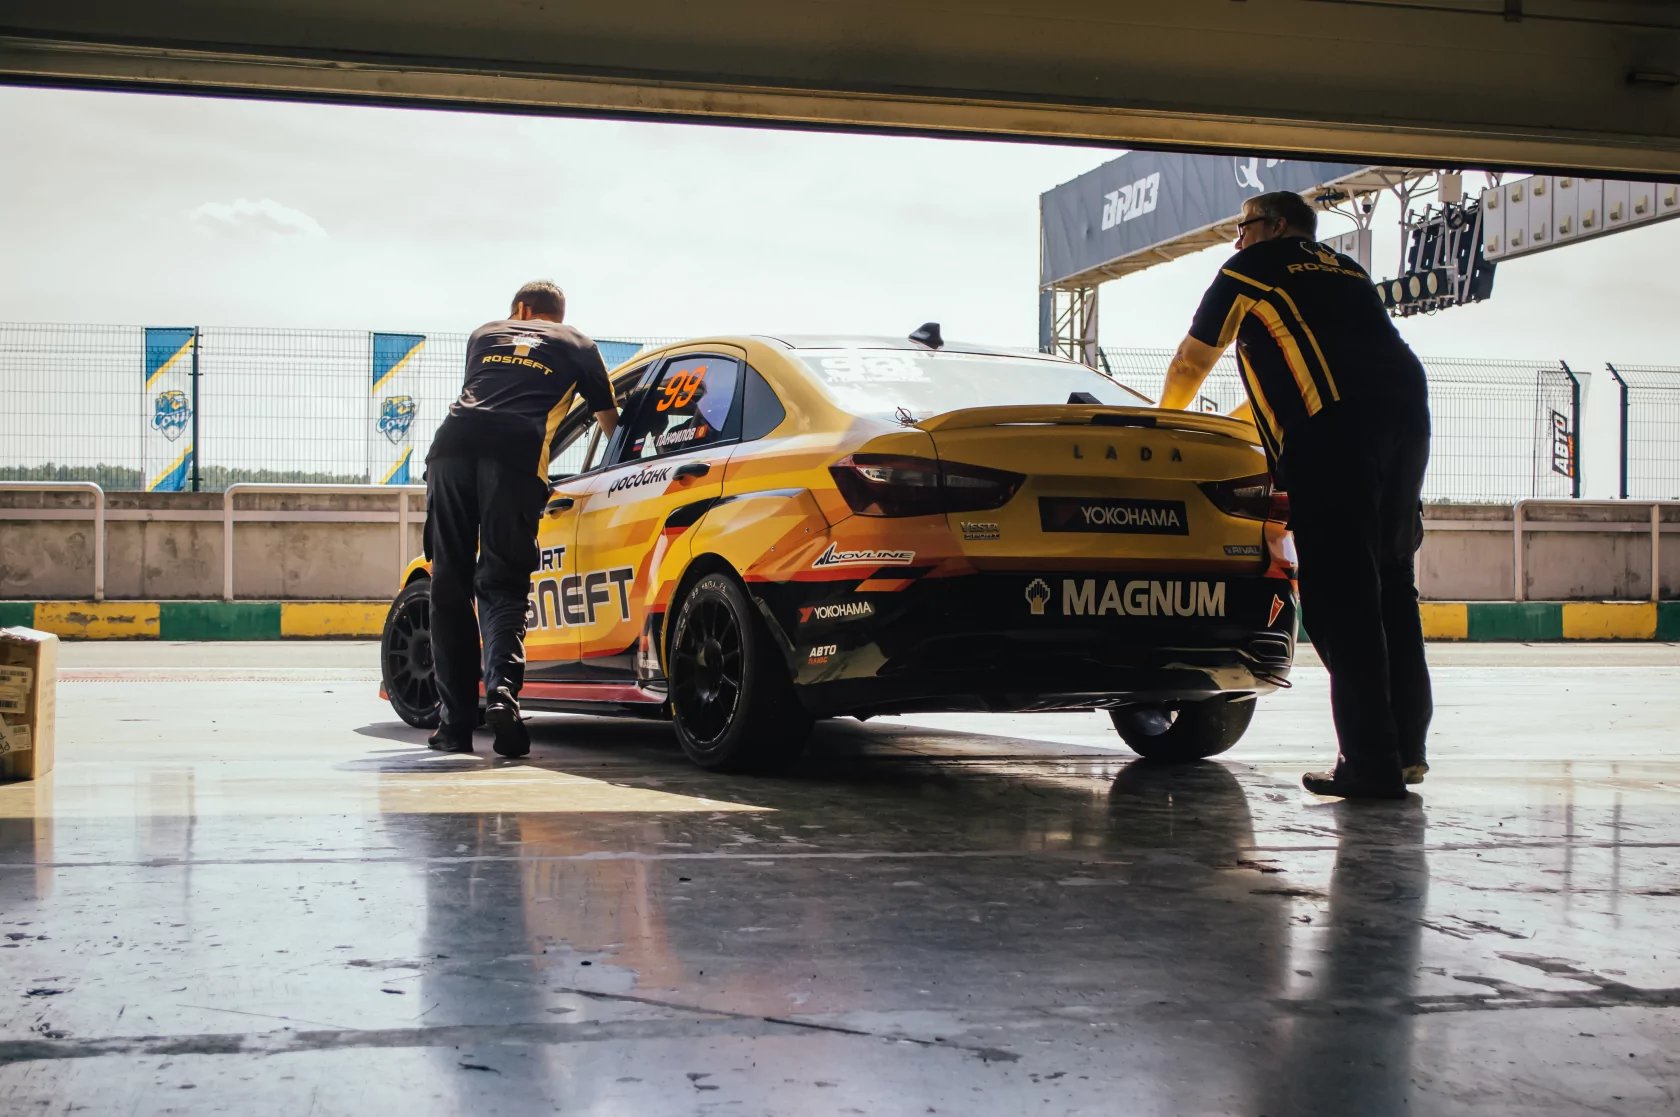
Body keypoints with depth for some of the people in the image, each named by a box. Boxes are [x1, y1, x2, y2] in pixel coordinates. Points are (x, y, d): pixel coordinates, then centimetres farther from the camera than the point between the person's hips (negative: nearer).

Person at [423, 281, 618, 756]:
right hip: (515, 452, -2)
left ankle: (456, 721, 3)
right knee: (501, 585, 1)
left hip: (453, 442, 2)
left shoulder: (485, 334, 32)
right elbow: (609, 421, 33)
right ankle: (501, 689, -25)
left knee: (449, 587, 6)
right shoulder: (577, 346, 26)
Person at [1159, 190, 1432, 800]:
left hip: (1332, 428, -7)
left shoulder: (1249, 269, 17)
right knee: (1389, 584, 14)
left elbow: (1191, 364, 29)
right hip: (1407, 412, 7)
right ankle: (1405, 745, 15)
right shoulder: (1347, 271, 34)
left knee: (1341, 595, -7)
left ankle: (1371, 761, -11)